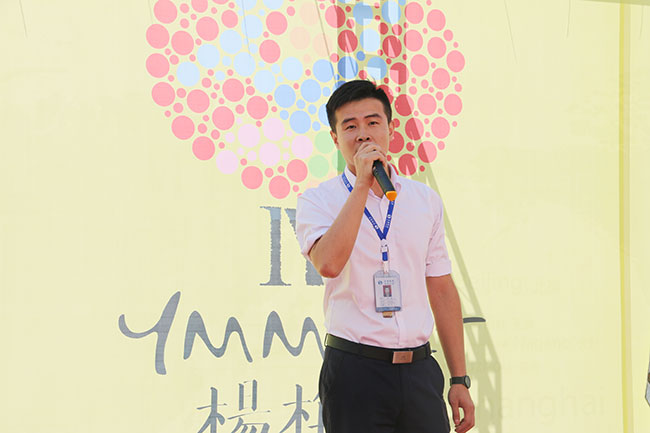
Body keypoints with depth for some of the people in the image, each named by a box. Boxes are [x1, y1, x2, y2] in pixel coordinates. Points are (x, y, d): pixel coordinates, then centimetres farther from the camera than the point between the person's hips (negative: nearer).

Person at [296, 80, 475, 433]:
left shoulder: (425, 200, 11)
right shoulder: (318, 200, -1)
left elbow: (442, 290, 13)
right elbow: (328, 264, -22)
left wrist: (460, 379, 9)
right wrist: (362, 185, -16)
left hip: (420, 369, 4)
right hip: (355, 372, -3)